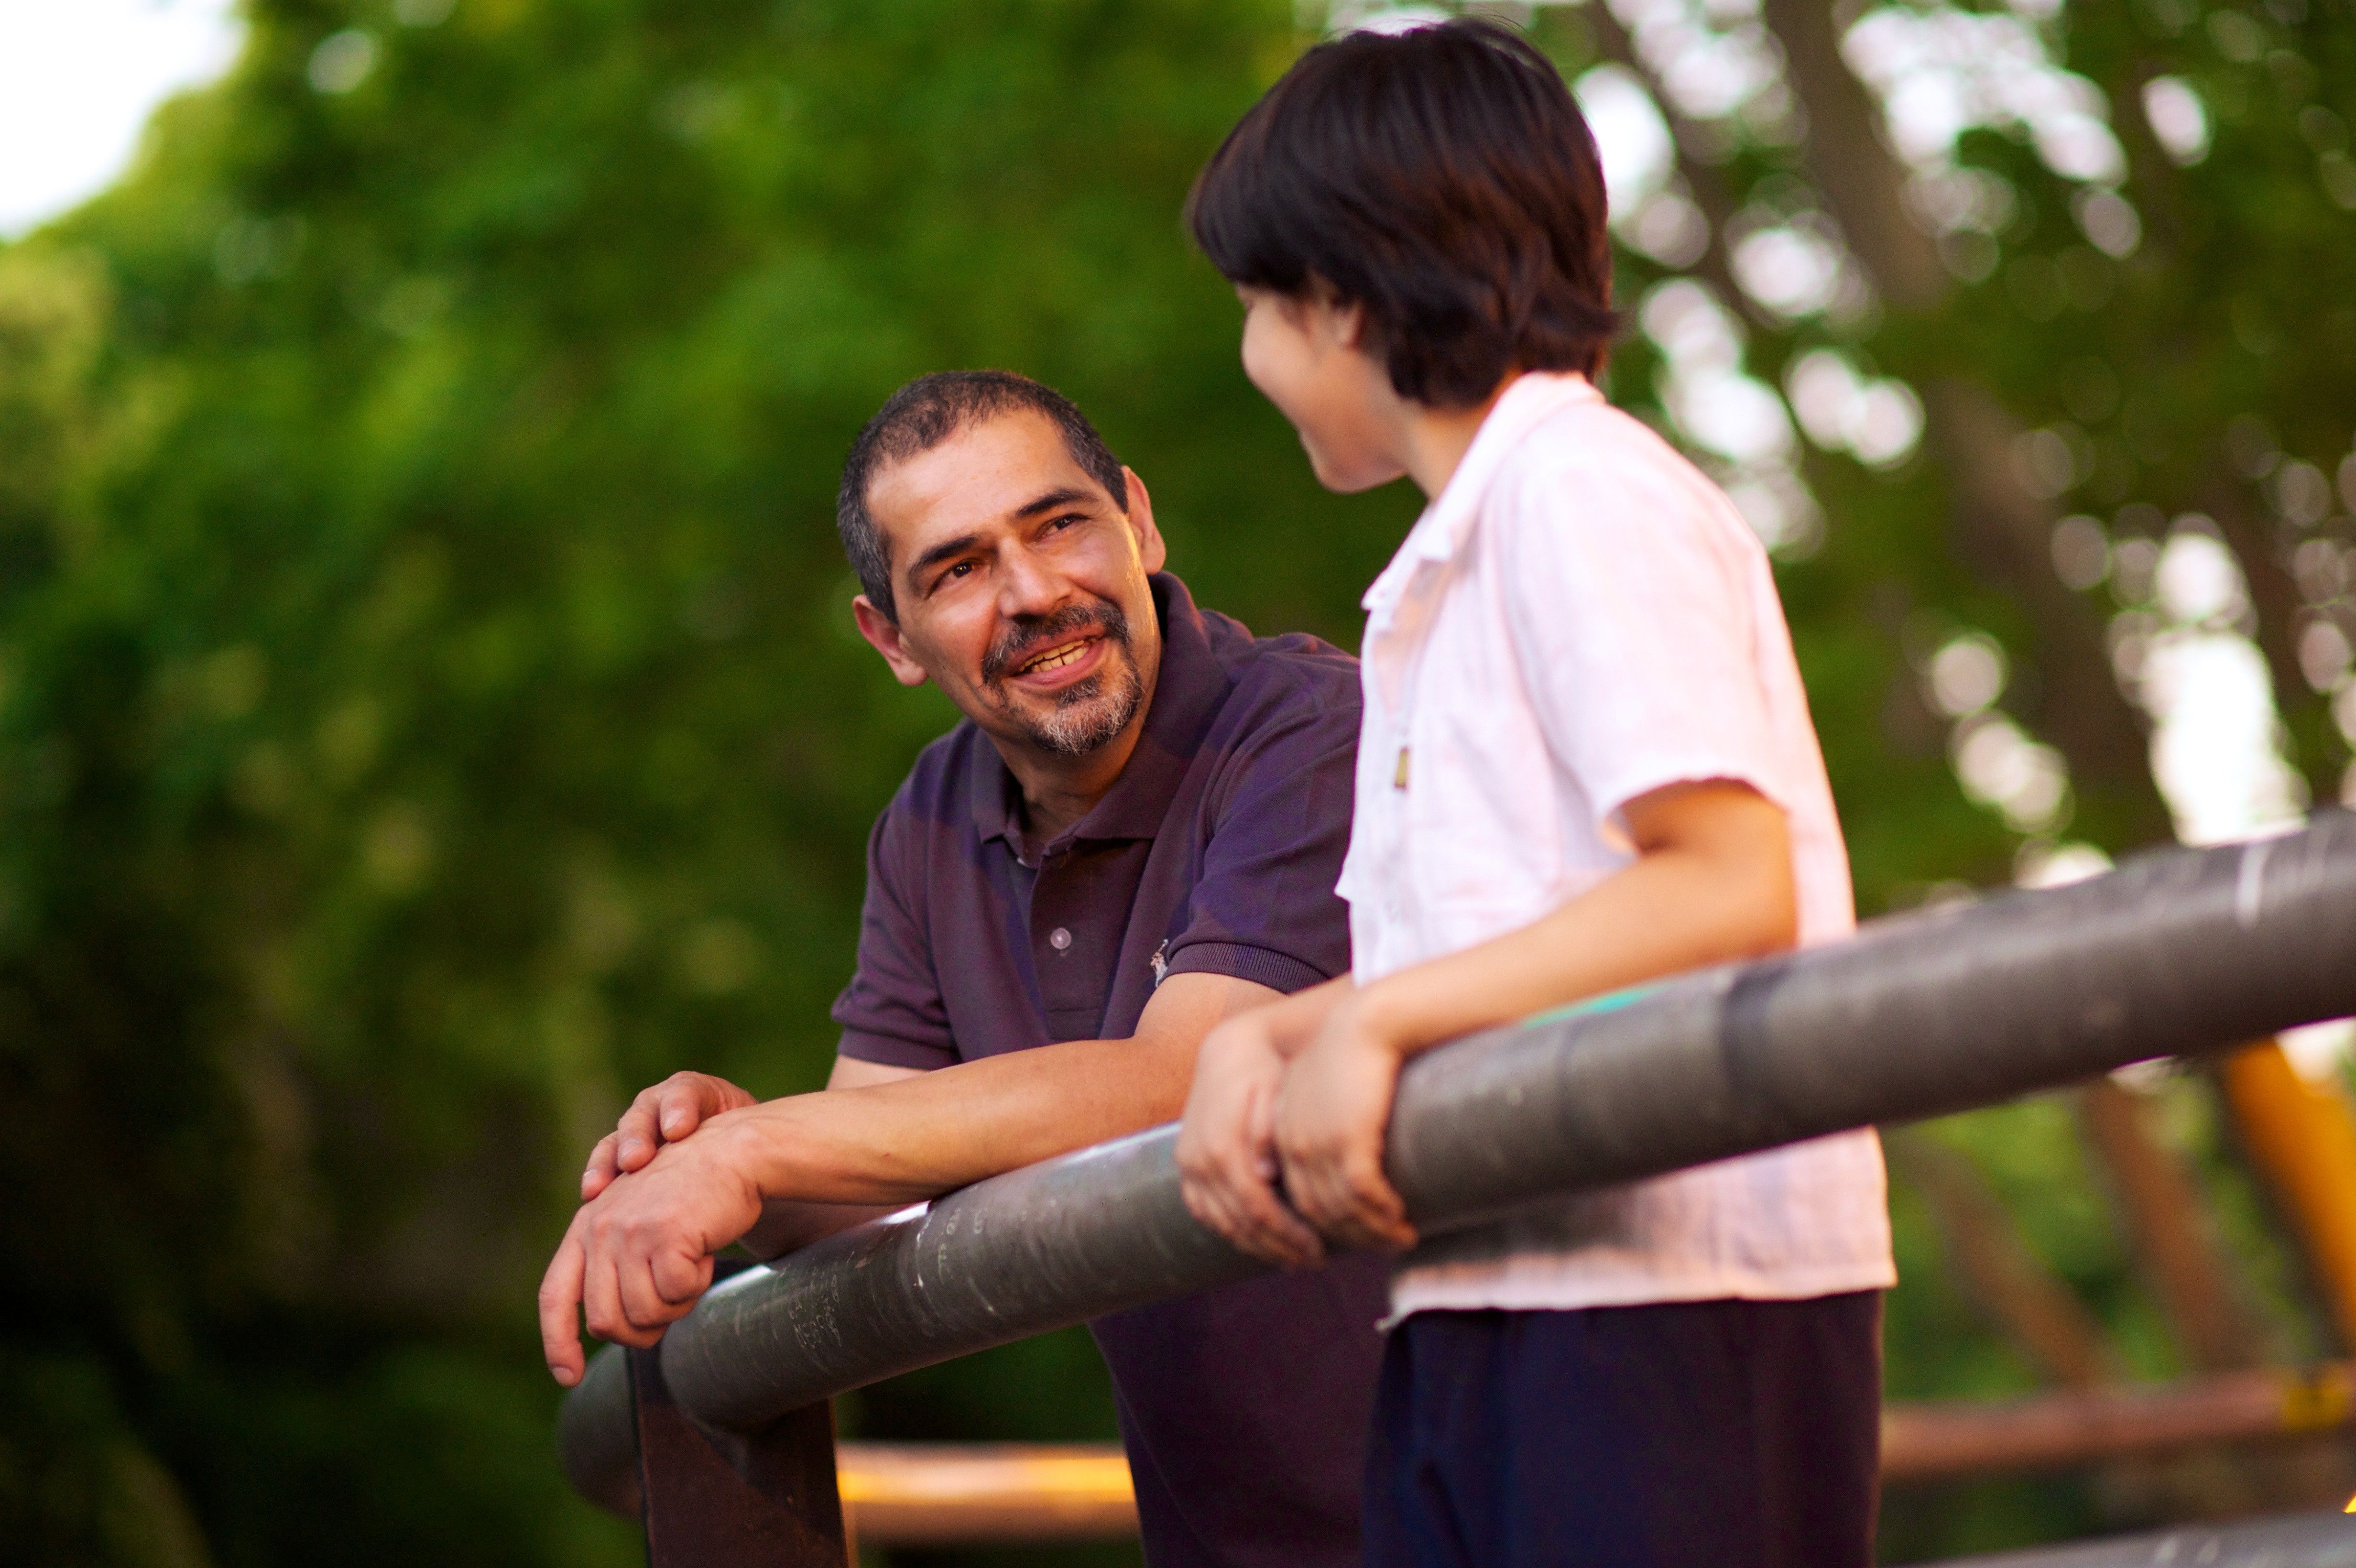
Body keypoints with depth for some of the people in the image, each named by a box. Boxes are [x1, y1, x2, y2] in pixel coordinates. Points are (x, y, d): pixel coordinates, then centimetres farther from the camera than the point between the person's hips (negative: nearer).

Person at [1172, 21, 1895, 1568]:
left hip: (1675, 1290, -9)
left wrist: (1370, 1026, -15)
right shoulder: (1443, 581, 23)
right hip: (1482, 1309, 9)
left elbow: (1730, 888, -18)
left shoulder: (1583, 492, -7)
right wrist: (1261, 1040, 0)